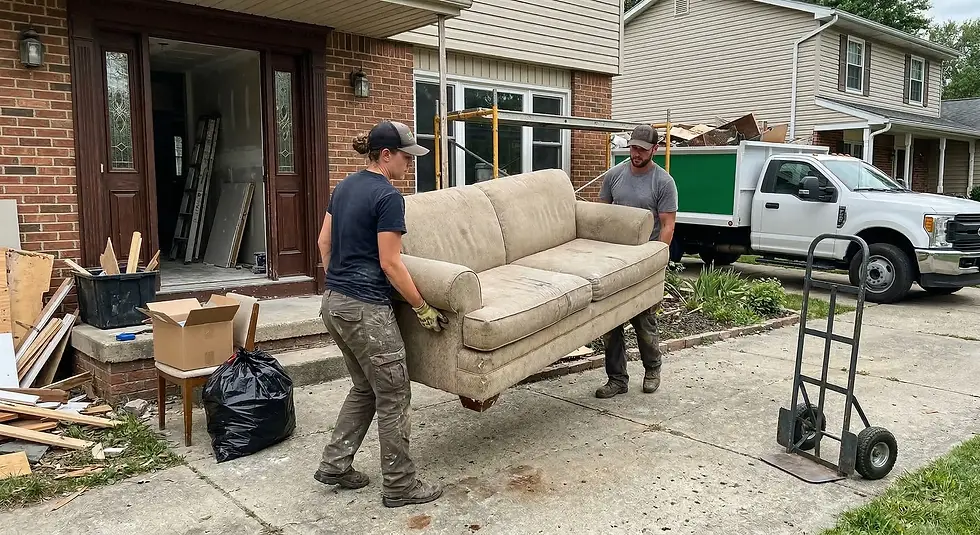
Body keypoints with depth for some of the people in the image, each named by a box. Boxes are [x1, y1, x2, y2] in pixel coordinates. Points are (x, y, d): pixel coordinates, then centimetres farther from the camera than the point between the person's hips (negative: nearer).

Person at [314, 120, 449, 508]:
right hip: (366, 309, -9)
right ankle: (399, 486, 15)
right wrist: (423, 308, -10)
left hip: (334, 303, 9)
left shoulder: (345, 186, 11)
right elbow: (390, 264, -17)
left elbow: (324, 241, 16)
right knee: (394, 396, 4)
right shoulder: (387, 196, -15)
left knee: (365, 387, 22)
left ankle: (334, 465, 26)